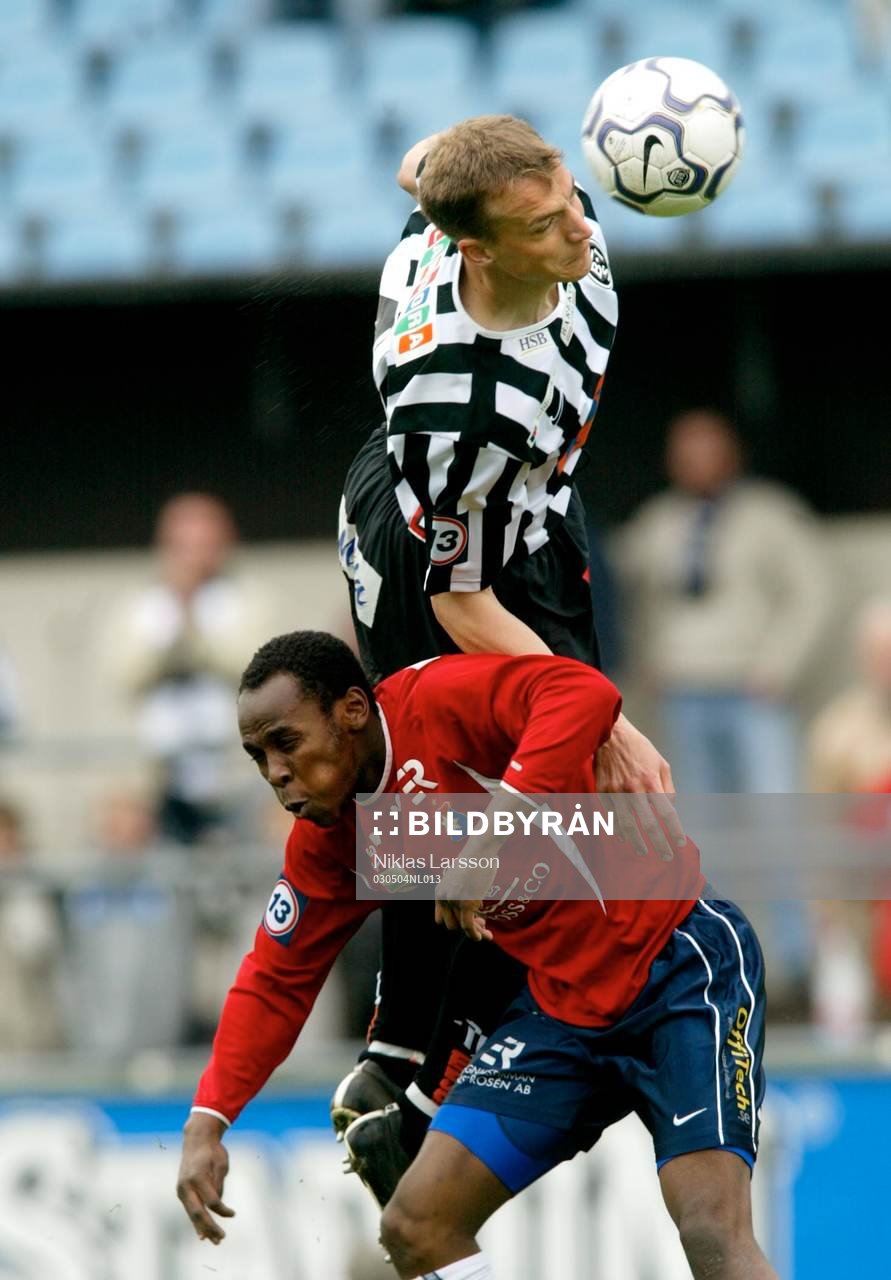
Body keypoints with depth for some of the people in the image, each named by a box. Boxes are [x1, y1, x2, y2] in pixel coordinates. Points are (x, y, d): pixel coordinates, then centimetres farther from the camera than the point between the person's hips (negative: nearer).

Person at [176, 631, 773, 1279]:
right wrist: (207, 1123, 5)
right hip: (564, 1002, 8)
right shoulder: (328, 842, 6)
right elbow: (277, 980, 14)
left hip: (681, 964, -8)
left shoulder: (438, 702, -17)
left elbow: (586, 693, -33)